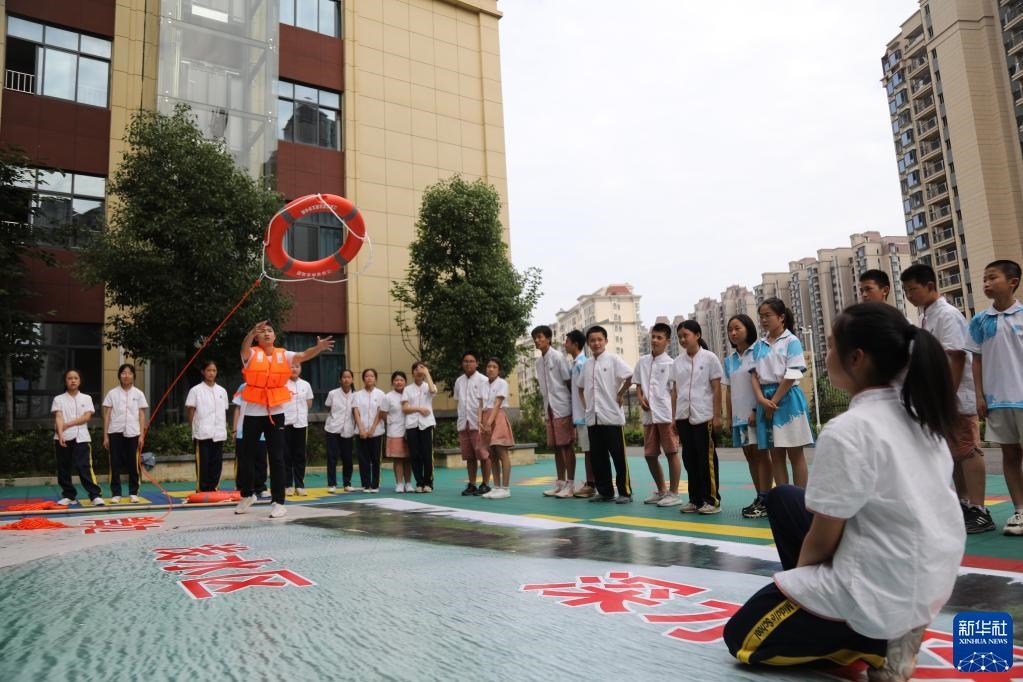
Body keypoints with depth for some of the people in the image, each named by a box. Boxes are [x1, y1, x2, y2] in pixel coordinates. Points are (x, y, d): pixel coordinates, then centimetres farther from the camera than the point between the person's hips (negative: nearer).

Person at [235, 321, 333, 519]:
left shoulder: (283, 355, 2)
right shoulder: (252, 354, -2)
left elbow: (304, 355, -13)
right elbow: (245, 346, -24)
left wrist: (319, 347, -34)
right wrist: (252, 332, -46)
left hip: (276, 413, 0)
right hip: (253, 413, 0)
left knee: (277, 458, -1)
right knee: (247, 456, 10)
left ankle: (278, 502, 4)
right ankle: (247, 494, 32)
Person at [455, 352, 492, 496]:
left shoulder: (482, 380, -2)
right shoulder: (459, 381, 13)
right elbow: (458, 402, 16)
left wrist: (481, 421, -16)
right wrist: (459, 421, 11)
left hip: (477, 423, -5)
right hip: (463, 423, 5)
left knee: (483, 454, -3)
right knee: (469, 456, 9)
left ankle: (485, 484, 5)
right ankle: (471, 485, 16)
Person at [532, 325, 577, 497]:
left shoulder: (557, 357, -9)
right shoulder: (538, 362, 12)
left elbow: (569, 381, -8)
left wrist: (572, 404, -7)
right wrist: (546, 407, 11)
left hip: (562, 407, -7)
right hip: (550, 408, 7)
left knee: (567, 445, -4)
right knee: (556, 446, 11)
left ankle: (570, 484, 0)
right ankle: (560, 482, 18)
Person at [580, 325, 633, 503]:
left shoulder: (613, 360, -4)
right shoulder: (587, 364, 13)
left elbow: (631, 376, -16)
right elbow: (581, 387, 25)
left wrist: (620, 394, -9)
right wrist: (585, 405, 12)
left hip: (612, 415, -6)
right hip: (592, 417, 6)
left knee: (618, 456, 0)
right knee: (597, 456, 9)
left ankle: (625, 492, 8)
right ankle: (605, 491, 18)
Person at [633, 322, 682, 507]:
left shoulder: (671, 363, -2)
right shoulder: (642, 362, 12)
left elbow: (674, 392, -5)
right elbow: (638, 385, 18)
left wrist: (674, 417, -10)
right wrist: (640, 399, -3)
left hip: (666, 416, -6)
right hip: (649, 416, 6)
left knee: (671, 453, 0)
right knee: (650, 455, 11)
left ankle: (674, 493, 9)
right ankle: (661, 491, 26)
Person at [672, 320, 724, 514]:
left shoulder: (709, 358, -3)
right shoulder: (677, 362, 9)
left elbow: (716, 389, -4)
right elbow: (675, 391, 12)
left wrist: (717, 416, -9)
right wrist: (673, 417, 8)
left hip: (703, 416, -5)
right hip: (683, 417, 5)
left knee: (706, 458, -1)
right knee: (689, 459, 8)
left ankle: (712, 500, 6)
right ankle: (695, 499, 16)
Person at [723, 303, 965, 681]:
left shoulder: (847, 430, -23)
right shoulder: (918, 416, 2)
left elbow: (822, 540, -15)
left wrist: (796, 576, 7)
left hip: (881, 589, -8)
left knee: (742, 636, 10)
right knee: (782, 498, 21)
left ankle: (878, 643, -1)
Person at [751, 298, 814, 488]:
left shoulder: (791, 341, -3)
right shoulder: (759, 345, 12)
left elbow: (791, 376, -10)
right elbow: (755, 375, 7)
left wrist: (774, 402, -11)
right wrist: (762, 399, -10)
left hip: (787, 398, -5)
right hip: (765, 400, 5)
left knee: (795, 453, 0)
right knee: (776, 455, 7)